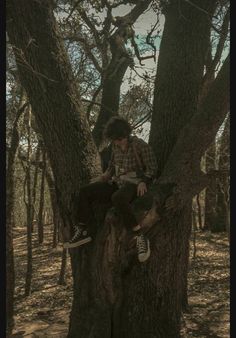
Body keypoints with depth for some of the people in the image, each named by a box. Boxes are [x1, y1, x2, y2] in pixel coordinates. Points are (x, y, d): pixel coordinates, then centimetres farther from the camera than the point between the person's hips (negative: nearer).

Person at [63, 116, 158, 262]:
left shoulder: (141, 145, -12)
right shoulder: (116, 146, 6)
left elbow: (152, 168, -8)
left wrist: (143, 182, -25)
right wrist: (102, 178, 2)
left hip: (134, 185, -7)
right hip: (117, 184, 7)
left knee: (117, 198, -42)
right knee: (85, 192, -13)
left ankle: (141, 237, -35)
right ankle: (82, 232, -7)